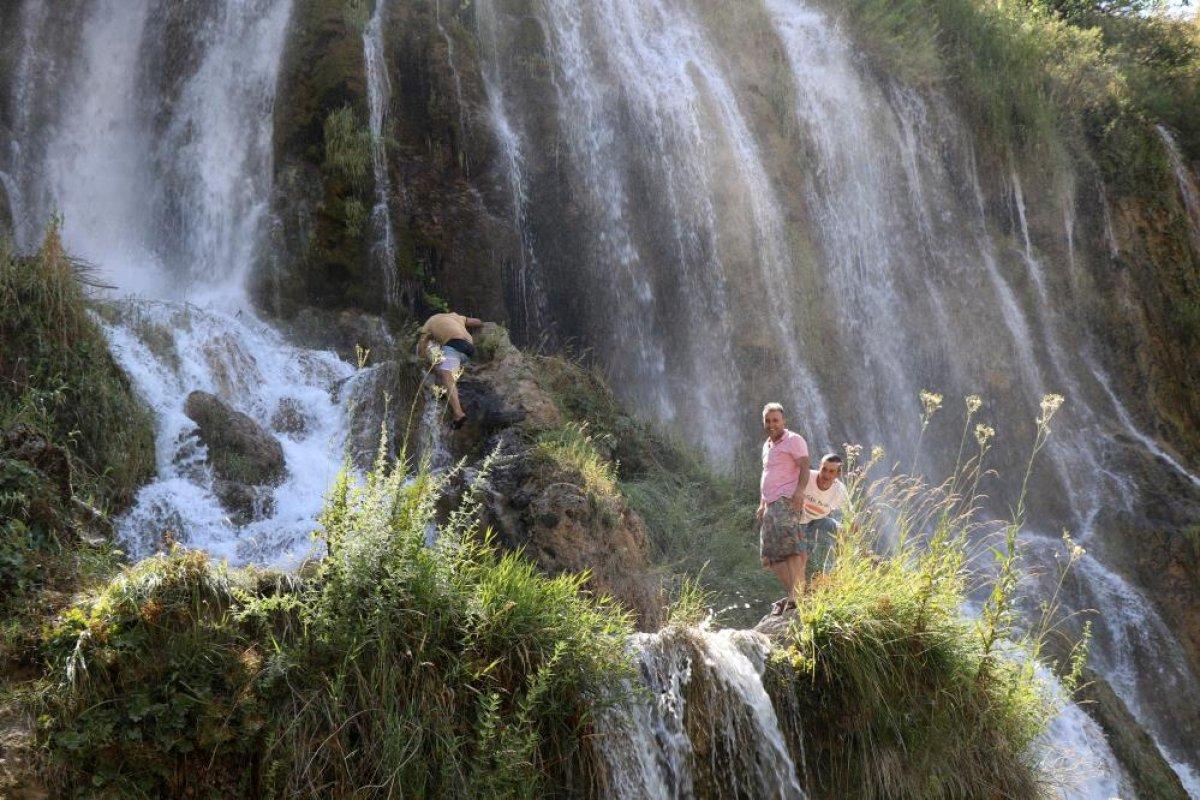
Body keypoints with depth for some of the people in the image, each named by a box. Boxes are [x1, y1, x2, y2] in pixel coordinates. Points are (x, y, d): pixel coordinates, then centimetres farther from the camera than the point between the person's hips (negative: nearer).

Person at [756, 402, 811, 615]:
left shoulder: (793, 440, -1)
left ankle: (794, 595, -33)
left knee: (788, 543, -25)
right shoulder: (767, 445, 25)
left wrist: (799, 491, -28)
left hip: (787, 500, -9)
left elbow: (805, 467, -13)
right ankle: (792, 593, 7)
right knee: (771, 556, 4)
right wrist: (762, 504, 25)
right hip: (771, 505, 9)